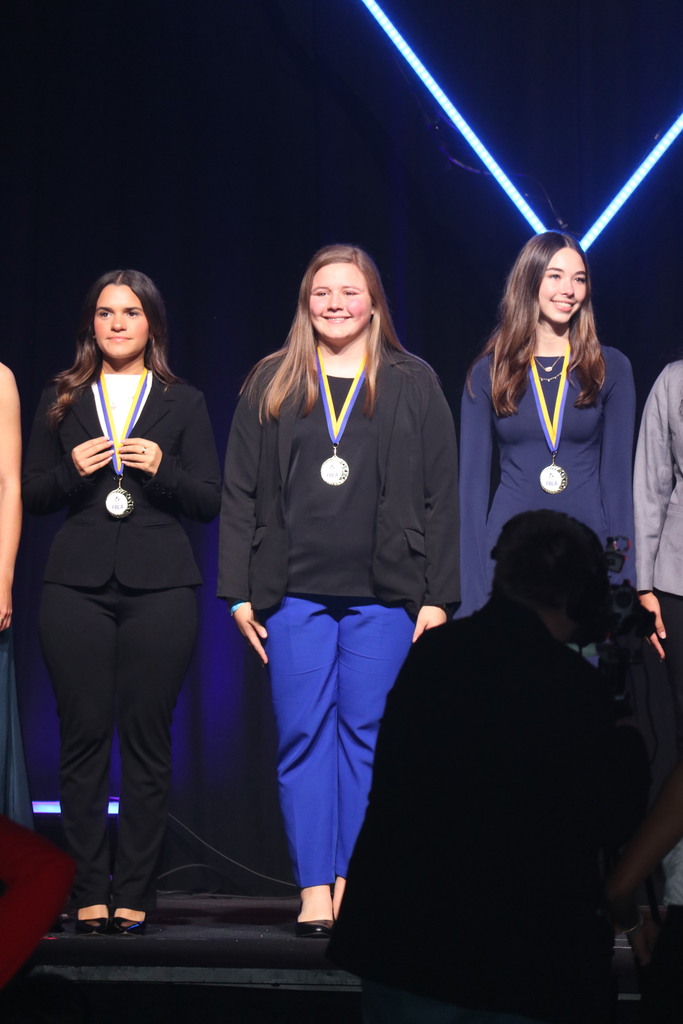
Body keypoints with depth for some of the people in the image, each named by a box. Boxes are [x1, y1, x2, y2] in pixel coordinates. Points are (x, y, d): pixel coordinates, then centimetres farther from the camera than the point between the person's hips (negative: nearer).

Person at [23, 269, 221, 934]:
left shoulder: (182, 403, 12)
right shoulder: (61, 400, 15)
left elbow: (210, 501, 7)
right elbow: (31, 495, 12)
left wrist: (162, 469, -10)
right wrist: (72, 470, -7)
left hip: (158, 585, -1)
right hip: (76, 584, 1)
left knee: (146, 739, -3)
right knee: (82, 736, -3)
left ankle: (134, 895, 1)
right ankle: (90, 893, 2)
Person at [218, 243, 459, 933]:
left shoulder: (413, 386, 8)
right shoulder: (270, 385, 11)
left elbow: (440, 498, 6)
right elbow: (239, 493, 9)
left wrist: (437, 596, -1)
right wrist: (238, 591, 2)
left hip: (385, 593, -1)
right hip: (294, 592, 1)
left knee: (366, 734, -1)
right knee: (302, 735, -2)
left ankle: (354, 883, 5)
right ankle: (313, 890, 0)